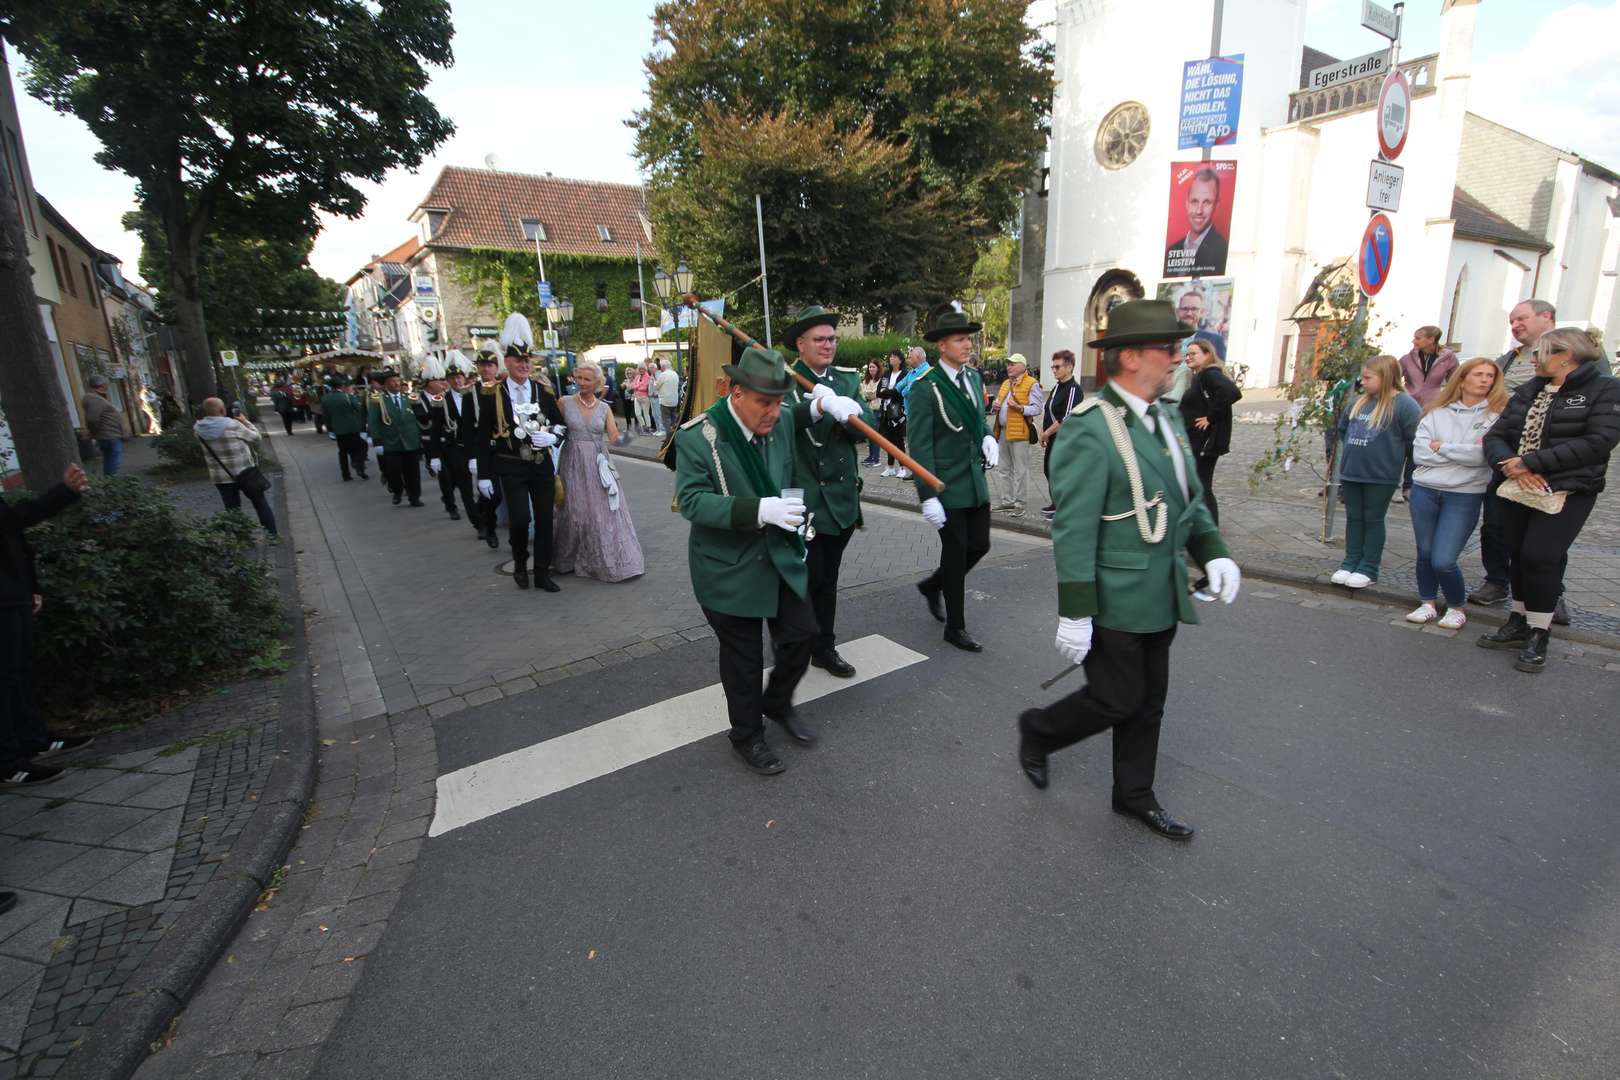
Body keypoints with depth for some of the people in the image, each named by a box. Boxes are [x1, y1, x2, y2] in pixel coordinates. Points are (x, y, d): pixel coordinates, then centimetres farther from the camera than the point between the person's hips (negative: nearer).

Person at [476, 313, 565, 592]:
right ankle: (520, 563, 16)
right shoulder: (492, 394, -3)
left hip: (542, 465, 3)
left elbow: (560, 423, 12)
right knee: (520, 518, -13)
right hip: (511, 468, -3)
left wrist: (553, 437, -12)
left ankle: (542, 573, 18)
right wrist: (484, 474, -2)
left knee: (544, 519, 5)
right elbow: (483, 437, 0)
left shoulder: (544, 390, 3)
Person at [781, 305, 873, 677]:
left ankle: (825, 648, 30)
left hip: (842, 497, 5)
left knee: (828, 578, 16)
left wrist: (852, 411, -23)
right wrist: (818, 405, -39)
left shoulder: (848, 379, 8)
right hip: (804, 499, -5)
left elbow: (868, 426, -2)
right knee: (805, 578, 2)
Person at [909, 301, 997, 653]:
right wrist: (928, 497, -20)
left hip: (977, 481, 7)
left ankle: (932, 585, 37)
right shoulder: (924, 388, -14)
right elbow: (920, 447, -17)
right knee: (955, 553, 3)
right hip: (947, 487, -7)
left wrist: (987, 439, 0)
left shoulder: (974, 377, 8)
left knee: (979, 545, 11)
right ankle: (955, 627, 20)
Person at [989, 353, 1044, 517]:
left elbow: (1037, 408, -13)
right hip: (1003, 431, 8)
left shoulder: (1032, 384, -6)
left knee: (1019, 470, -1)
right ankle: (1007, 500, 25)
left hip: (1019, 432, -8)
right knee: (1003, 469, 14)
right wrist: (995, 408, 4)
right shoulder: (1005, 384, 18)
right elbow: (998, 404, 26)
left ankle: (1019, 504, 6)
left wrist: (1019, 408, -26)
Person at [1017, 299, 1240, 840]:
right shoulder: (1090, 429, -20)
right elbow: (1073, 530, -22)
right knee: (1116, 701, 4)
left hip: (1162, 594, 8)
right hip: (1115, 600, -8)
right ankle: (1037, 730, 31)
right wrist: (1075, 613, -22)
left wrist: (1213, 551, 2)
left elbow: (1189, 496, 16)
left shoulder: (1167, 415, 7)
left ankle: (1134, 795, 36)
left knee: (1148, 701, 17)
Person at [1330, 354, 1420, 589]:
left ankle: (1368, 569, 13)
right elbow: (1343, 428, 22)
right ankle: (1350, 563, 21)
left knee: (1373, 520, 5)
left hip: (1381, 477, -6)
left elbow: (1415, 439, -13)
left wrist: (1391, 456, -6)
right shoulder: (1359, 402, 7)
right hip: (1350, 473, 6)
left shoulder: (1404, 405, -12)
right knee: (1354, 518, 12)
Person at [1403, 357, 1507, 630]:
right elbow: (1420, 452, -4)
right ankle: (1428, 603, 28)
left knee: (1443, 561, -8)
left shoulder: (1497, 414, -1)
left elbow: (1483, 455, -14)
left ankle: (1456, 607, 16)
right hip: (1425, 490, 3)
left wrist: (1441, 447, -4)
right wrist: (1462, 452, -9)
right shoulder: (1436, 413, 6)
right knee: (1425, 554, 11)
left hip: (1465, 495, -3)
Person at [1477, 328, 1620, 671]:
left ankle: (1538, 634, 2)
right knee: (1519, 556, 9)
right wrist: (1510, 465, -15)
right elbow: (1495, 436, 4)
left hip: (1567, 492, -5)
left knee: (1540, 556, -12)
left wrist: (1531, 462, -20)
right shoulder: (1527, 392, 13)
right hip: (1518, 488, 5)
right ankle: (1520, 623, 23)